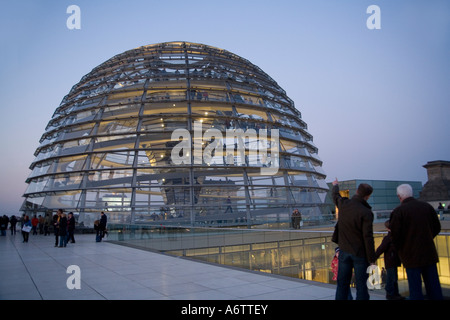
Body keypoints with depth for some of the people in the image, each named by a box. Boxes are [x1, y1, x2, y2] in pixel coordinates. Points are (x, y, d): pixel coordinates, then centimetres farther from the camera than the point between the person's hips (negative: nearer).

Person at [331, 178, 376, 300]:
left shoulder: (343, 204, -3)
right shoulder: (366, 213, -18)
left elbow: (335, 195, 22)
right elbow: (368, 237, -18)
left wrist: (335, 185, 44)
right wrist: (371, 259, -11)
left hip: (344, 251, 5)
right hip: (360, 253, -4)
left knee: (342, 283, 12)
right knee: (361, 285, 4)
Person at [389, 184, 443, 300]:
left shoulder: (398, 211, -14)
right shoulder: (427, 206, 1)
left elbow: (394, 235, -15)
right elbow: (437, 228, 10)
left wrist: (399, 248, 4)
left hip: (411, 255, -5)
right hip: (429, 254, 5)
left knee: (415, 289, 4)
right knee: (434, 287, 15)